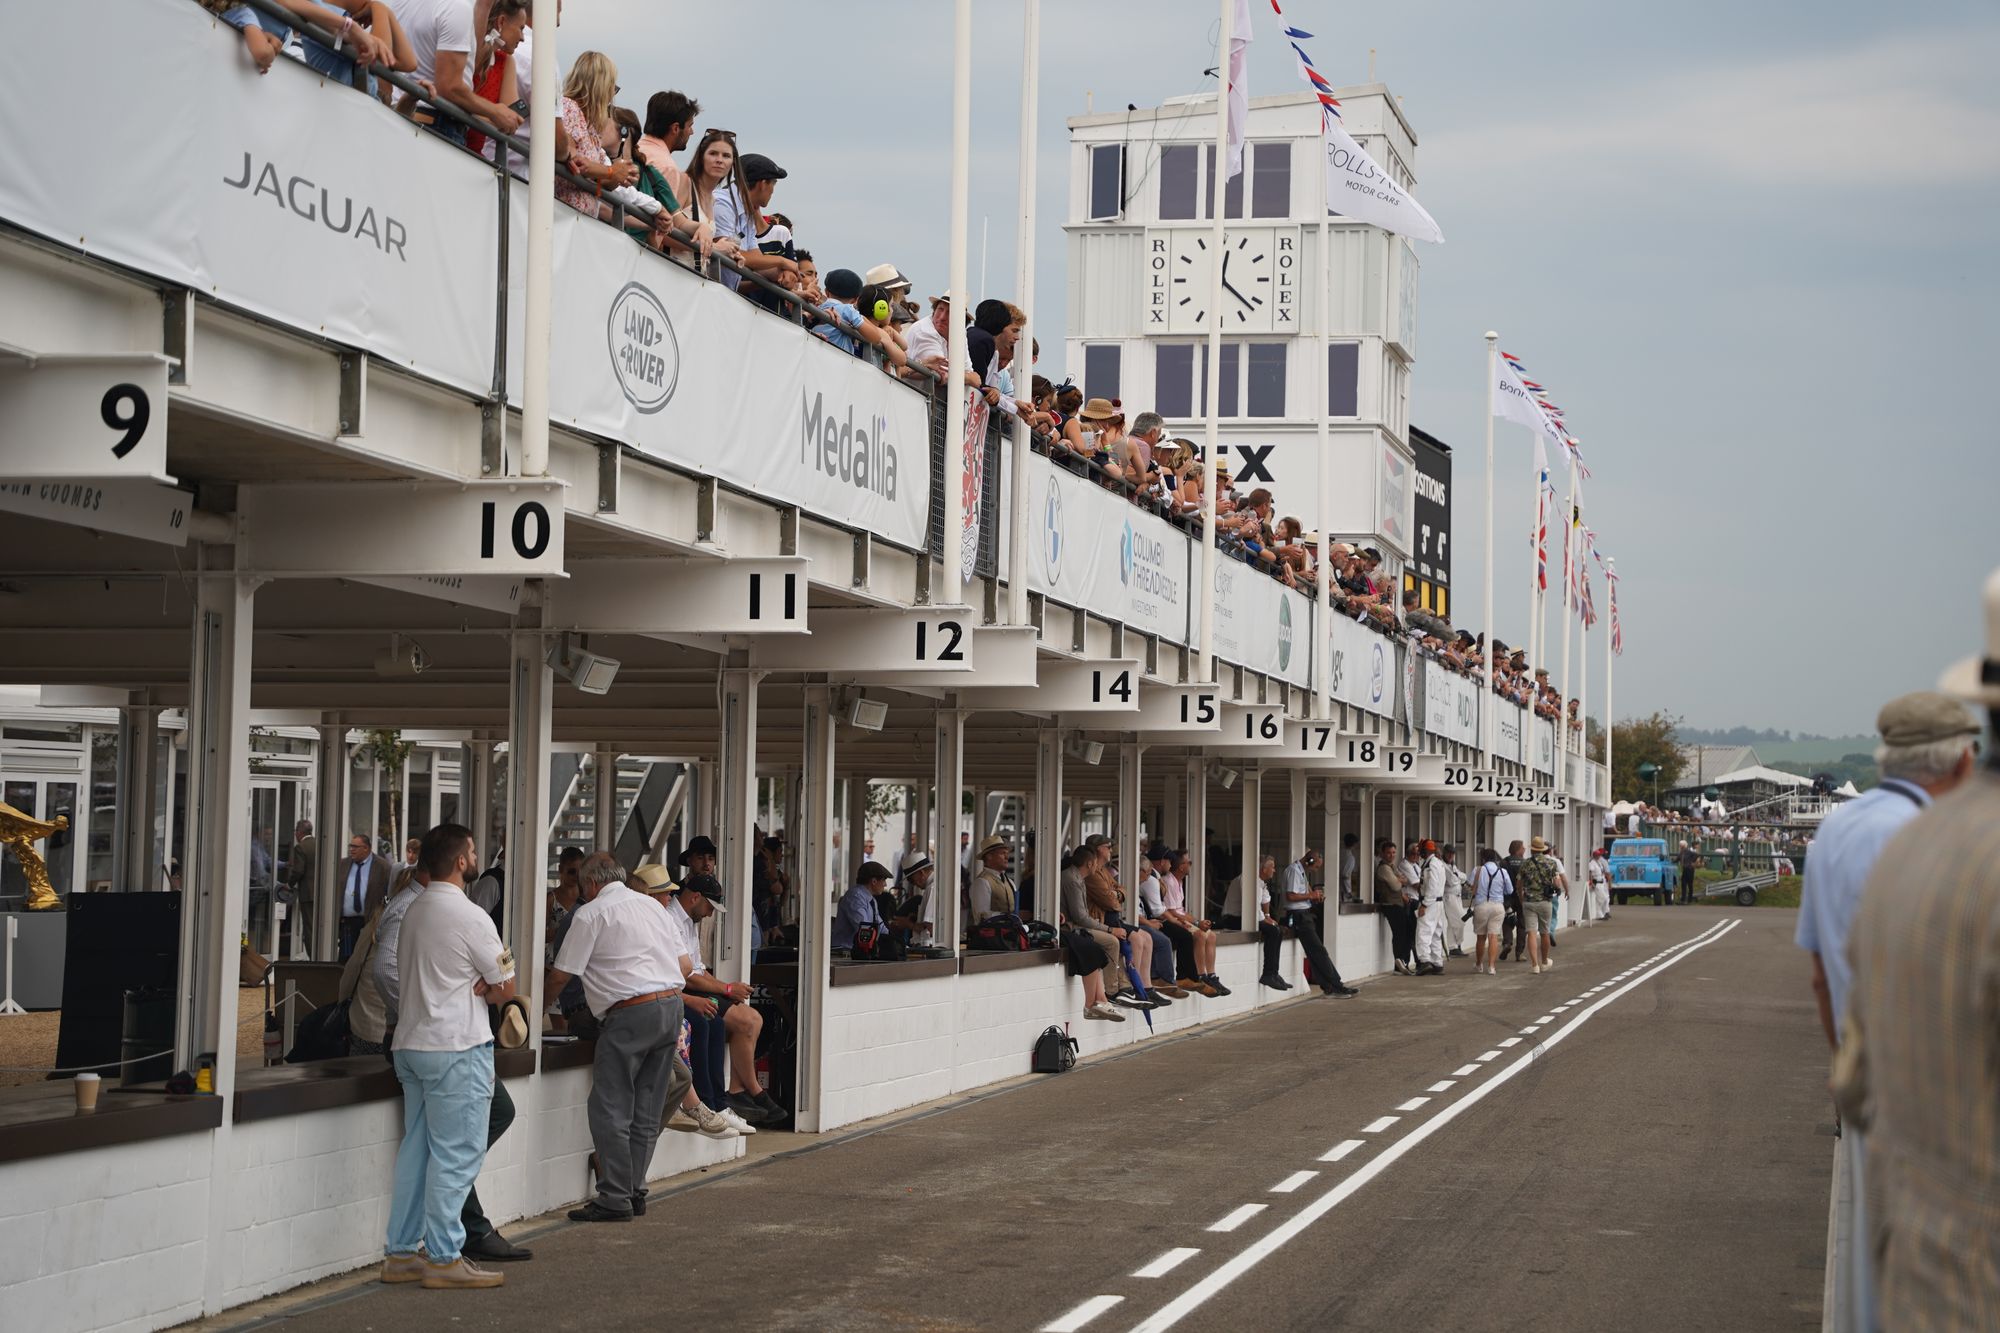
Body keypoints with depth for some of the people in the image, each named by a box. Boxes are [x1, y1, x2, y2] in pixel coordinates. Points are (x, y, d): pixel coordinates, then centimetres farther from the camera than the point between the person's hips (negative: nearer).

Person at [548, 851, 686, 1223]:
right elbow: (680, 961, 19)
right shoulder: (651, 905, 19)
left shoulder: (591, 913, -2)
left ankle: (615, 1198, -6)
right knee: (646, 1111, 12)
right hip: (671, 1003, 8)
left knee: (610, 1109, -4)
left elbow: (561, 975, -2)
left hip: (630, 1014, -8)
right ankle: (634, 1191, 16)